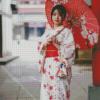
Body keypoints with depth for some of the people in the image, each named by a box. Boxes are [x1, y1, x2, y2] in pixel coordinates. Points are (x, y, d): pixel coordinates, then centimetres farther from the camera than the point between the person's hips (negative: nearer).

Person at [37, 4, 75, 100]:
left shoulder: (66, 31, 1)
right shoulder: (47, 32, 17)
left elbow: (70, 51, -7)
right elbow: (40, 48, 13)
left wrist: (55, 44, -15)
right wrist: (46, 43, -7)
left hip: (59, 66, -5)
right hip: (47, 66, 5)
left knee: (59, 91, -9)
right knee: (46, 92, 2)